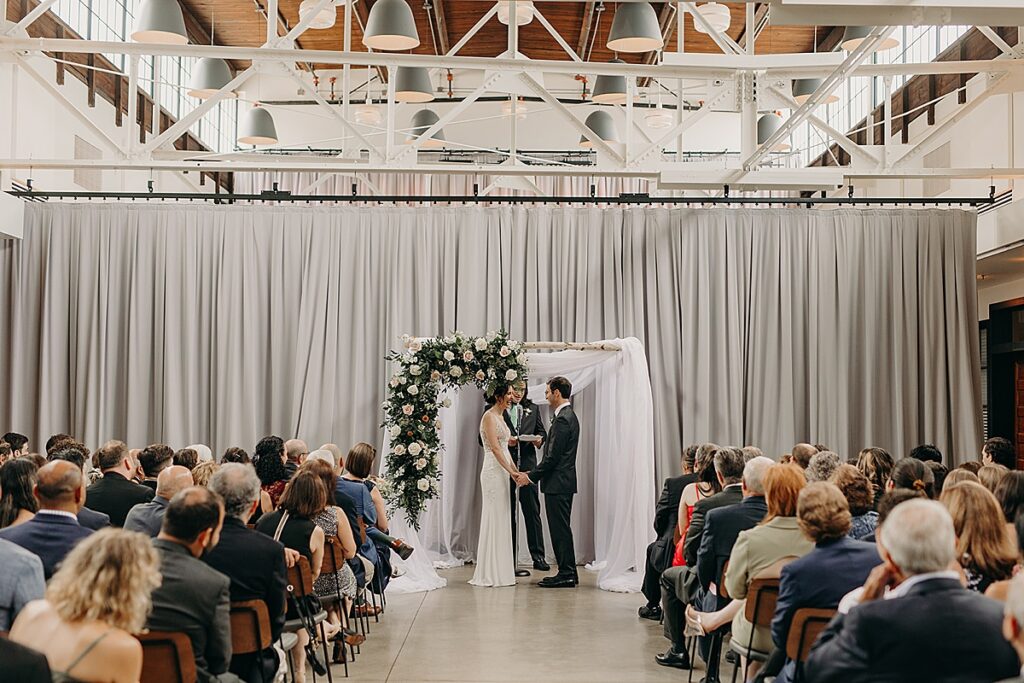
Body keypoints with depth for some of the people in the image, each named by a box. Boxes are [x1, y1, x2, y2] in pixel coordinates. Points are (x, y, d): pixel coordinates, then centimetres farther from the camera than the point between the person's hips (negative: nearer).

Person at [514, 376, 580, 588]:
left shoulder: (562, 419, -17)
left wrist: (531, 476, -12)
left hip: (558, 483, -10)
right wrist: (533, 474, 16)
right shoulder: (568, 416, 15)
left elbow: (553, 457, -20)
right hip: (563, 482, 10)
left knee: (560, 528, -5)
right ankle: (568, 573, 18)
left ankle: (566, 574, 0)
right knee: (561, 528, 13)